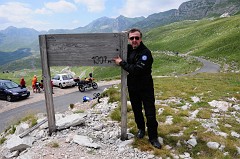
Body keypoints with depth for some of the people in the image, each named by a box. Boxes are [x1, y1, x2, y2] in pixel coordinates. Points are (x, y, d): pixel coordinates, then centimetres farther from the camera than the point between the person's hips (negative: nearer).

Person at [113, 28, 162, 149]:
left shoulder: (146, 53, -19)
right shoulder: (128, 49, 2)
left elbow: (136, 69, -29)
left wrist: (121, 63, -20)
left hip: (146, 88, -6)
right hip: (132, 87, 6)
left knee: (150, 114, 1)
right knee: (137, 111, 19)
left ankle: (153, 137, 17)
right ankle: (141, 129, 42)